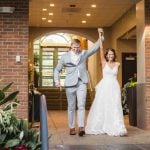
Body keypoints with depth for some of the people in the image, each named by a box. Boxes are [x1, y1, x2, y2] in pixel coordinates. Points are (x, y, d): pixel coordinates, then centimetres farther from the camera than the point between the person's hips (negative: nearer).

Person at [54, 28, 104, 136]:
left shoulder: (84, 54, 11)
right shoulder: (65, 57, 7)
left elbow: (96, 47, 6)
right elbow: (57, 69, 13)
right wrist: (56, 80, -3)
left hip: (82, 83, 0)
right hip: (70, 84, 0)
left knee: (81, 105, -12)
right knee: (71, 107, 6)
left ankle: (81, 127, -18)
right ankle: (72, 128, 15)